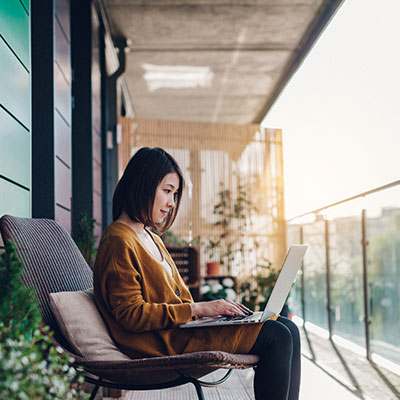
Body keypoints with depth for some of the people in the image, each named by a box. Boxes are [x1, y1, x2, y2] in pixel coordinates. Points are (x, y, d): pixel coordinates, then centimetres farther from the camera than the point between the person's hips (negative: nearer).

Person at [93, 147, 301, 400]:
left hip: (178, 326, 10)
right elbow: (131, 314, -17)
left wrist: (217, 308, 3)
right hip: (162, 342, -10)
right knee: (277, 337, -17)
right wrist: (197, 309, -17)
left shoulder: (151, 238, 20)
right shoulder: (119, 241, -11)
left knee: (288, 330, 0)